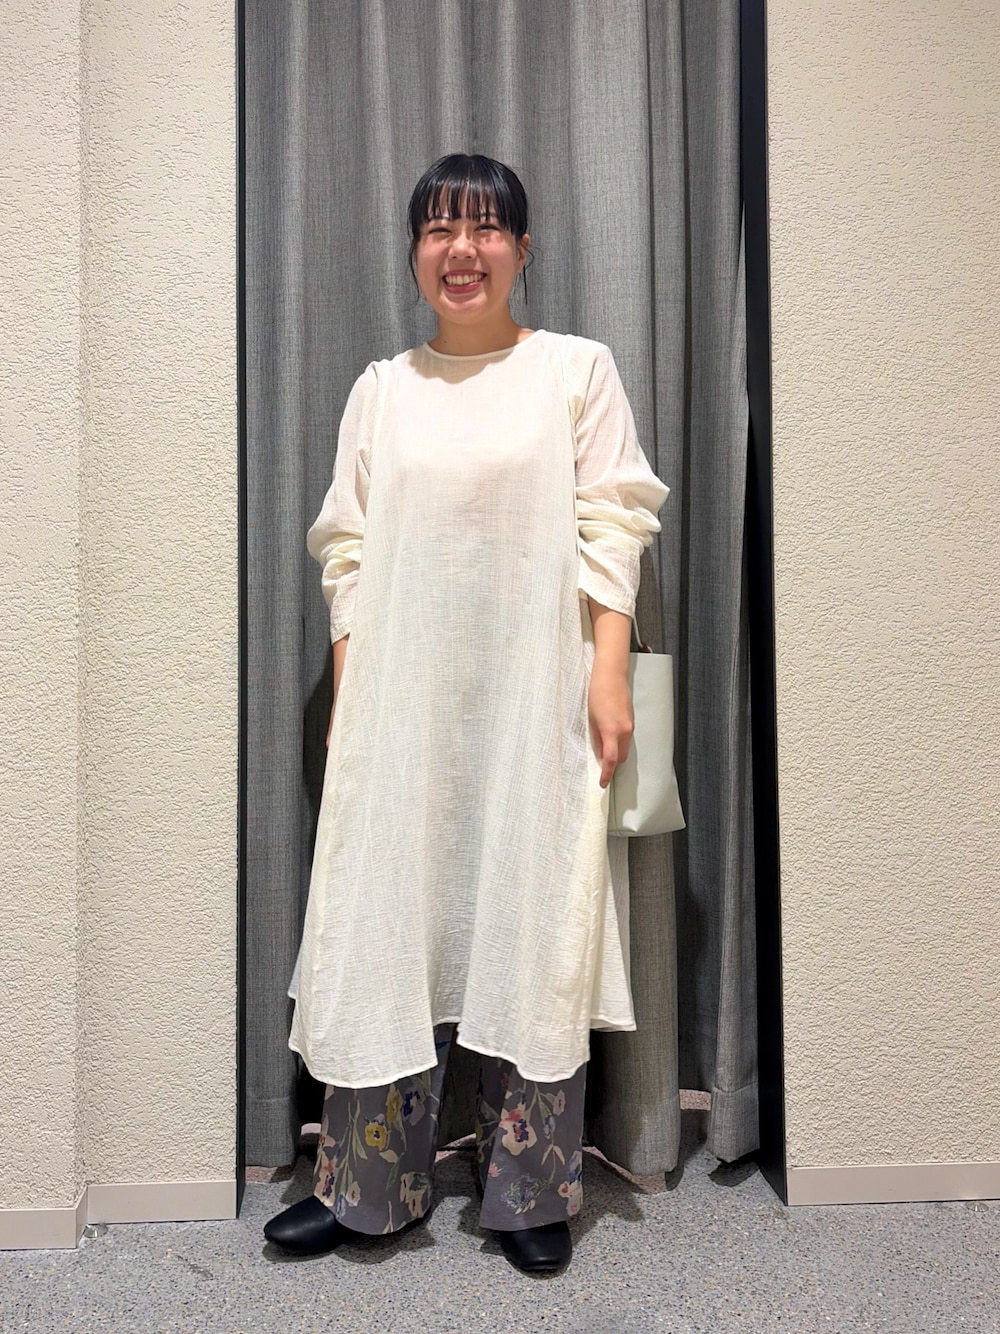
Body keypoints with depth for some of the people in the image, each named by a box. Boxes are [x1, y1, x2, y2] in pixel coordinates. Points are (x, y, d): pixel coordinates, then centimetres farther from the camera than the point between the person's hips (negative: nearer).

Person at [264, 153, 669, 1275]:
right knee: (390, 919, 5)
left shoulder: (577, 369, 7)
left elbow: (609, 536, 0)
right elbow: (349, 553, 11)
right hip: (402, 698, 3)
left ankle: (531, 1195, 19)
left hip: (533, 697, -2)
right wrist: (344, 698, 5)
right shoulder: (380, 389, 13)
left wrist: (609, 676, -10)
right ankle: (368, 1186, 21)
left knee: (531, 924, 2)